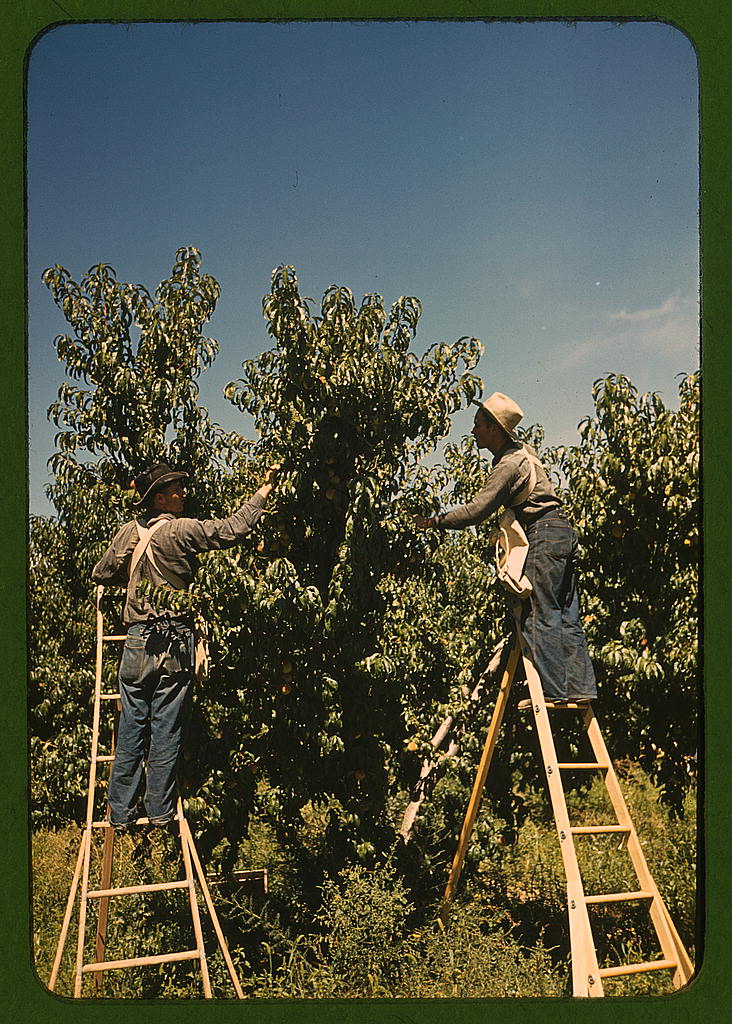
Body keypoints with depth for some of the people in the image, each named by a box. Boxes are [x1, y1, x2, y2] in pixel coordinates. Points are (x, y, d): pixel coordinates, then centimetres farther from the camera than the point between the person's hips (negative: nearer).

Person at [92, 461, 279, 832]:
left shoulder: (128, 533, 4)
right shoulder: (181, 530, -12)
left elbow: (101, 574, 16)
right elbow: (232, 530, -13)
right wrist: (264, 491, -3)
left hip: (137, 641, 4)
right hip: (175, 641, -4)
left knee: (130, 730, 10)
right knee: (166, 731, 6)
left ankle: (121, 813, 15)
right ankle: (159, 811, 15)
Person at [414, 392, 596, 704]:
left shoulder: (509, 464, -13)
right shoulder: (524, 449, 16)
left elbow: (476, 511, -16)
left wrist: (435, 521, -6)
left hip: (544, 535, -10)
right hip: (563, 533, 10)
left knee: (541, 616, -9)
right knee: (566, 616, 7)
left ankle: (552, 691, -10)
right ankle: (580, 687, 6)